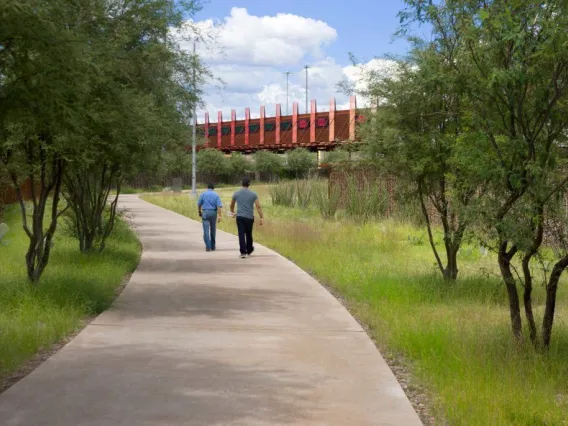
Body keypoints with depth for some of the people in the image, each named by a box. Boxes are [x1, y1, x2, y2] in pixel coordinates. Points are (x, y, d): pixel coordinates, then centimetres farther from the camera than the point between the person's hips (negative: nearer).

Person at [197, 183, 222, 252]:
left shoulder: (203, 194, 1)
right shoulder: (216, 195, 3)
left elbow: (199, 204, 3)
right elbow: (219, 206, -7)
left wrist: (199, 212, 20)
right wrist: (219, 216, -10)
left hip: (205, 213, -2)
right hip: (213, 213, 2)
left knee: (206, 230, -4)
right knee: (213, 230, 14)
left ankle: (208, 247, -13)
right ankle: (213, 246, 21)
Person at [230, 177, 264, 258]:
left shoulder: (236, 193, 4)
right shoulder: (253, 194, -2)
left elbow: (232, 205, 19)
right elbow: (258, 207, -8)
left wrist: (232, 212, 39)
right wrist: (262, 218, -7)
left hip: (240, 217, 0)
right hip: (249, 217, 0)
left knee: (241, 235, -1)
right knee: (248, 234, 16)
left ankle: (243, 252, -10)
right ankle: (249, 250, 33)